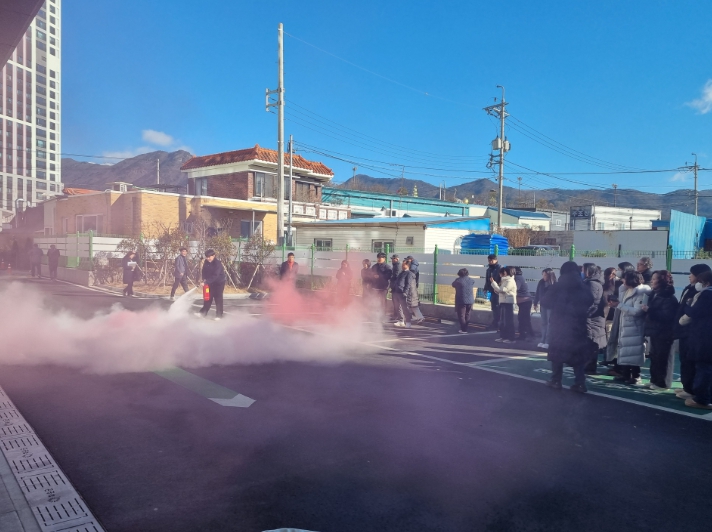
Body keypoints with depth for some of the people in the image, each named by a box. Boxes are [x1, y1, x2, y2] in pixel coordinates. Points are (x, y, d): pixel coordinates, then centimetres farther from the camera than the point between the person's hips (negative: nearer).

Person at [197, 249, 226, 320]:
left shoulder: (217, 263, -28)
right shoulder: (206, 262, -6)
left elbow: (215, 276, -34)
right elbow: (204, 271, 6)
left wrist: (206, 282, -38)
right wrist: (204, 279, -12)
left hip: (219, 282, -6)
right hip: (211, 282, 6)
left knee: (218, 299, -3)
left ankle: (219, 315, 4)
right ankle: (203, 312, 20)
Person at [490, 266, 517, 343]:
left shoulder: (510, 281, -13)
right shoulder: (505, 281, 18)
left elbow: (502, 290, -21)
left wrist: (493, 283, -15)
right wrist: (496, 290, 1)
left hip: (508, 303, -10)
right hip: (503, 302, 10)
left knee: (508, 321, -7)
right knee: (502, 321, 12)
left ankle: (511, 338, -4)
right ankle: (503, 336, 18)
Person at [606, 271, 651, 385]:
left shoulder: (642, 293, -14)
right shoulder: (626, 291, 13)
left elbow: (636, 311, -24)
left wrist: (619, 305, -22)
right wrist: (616, 303, 0)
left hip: (634, 329, -8)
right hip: (624, 326, 8)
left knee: (633, 353, -4)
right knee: (625, 352, 12)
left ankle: (636, 376, 5)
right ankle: (626, 374, 19)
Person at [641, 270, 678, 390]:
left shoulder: (669, 298, -13)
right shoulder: (654, 294, 15)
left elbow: (666, 316, -23)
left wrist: (649, 310, -24)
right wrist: (646, 310, 8)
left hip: (663, 334, -9)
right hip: (654, 331, 9)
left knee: (661, 359, -3)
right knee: (654, 357, 12)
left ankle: (661, 383, 4)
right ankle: (654, 380, 19)